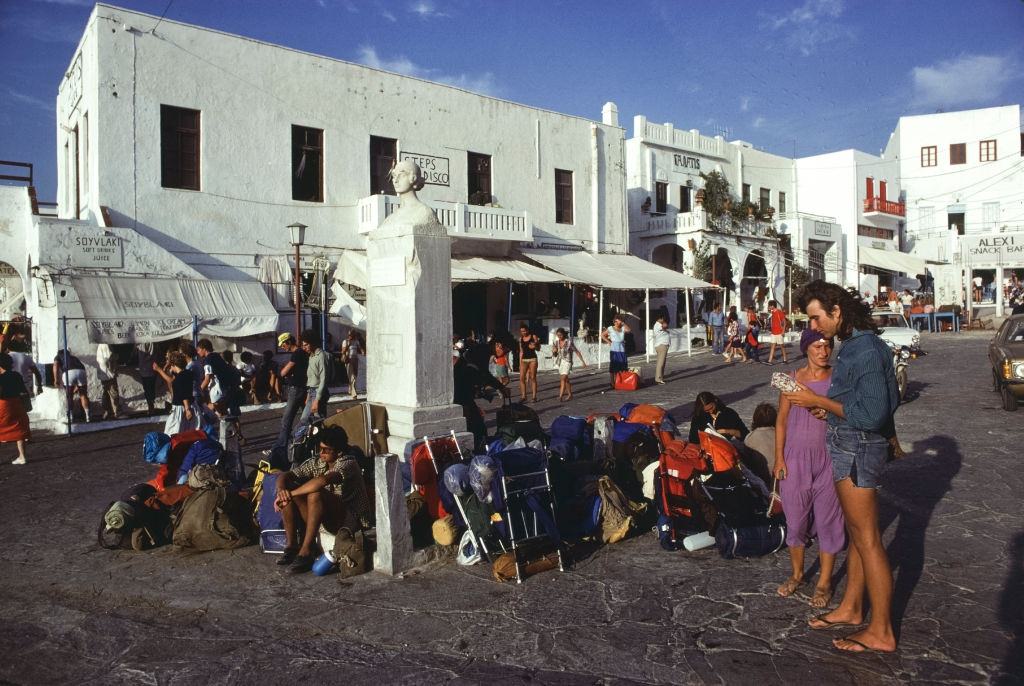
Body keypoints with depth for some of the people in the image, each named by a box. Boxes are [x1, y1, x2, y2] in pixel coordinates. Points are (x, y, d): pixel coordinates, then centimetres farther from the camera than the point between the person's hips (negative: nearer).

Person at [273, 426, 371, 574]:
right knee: (287, 491, -8)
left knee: (315, 494, -33)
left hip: (350, 520, -7)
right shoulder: (316, 463, 3)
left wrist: (291, 494, -31)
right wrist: (281, 489, -23)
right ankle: (291, 545, -8)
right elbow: (287, 475, 1)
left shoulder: (348, 463, -19)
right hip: (326, 518, 7)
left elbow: (324, 480, -37)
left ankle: (306, 551, -27)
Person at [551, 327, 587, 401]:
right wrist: (554, 351, -14)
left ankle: (560, 396, -22)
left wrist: (583, 361, -3)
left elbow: (577, 352, -4)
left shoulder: (569, 342, -12)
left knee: (563, 378, -19)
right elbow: (554, 355, 9)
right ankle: (570, 395, 31)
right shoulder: (556, 342, 2)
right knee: (566, 379, 17)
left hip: (567, 362, -6)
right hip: (559, 362, 6)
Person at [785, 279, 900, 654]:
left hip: (858, 448, -10)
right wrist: (831, 407, 8)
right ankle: (851, 608, 34)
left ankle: (881, 632, 13)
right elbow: (888, 398, 18)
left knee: (867, 539, 0)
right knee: (857, 534, 19)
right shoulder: (855, 344, 9)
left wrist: (819, 401, -19)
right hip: (849, 445, 10)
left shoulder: (864, 349, -22)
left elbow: (872, 414, -26)